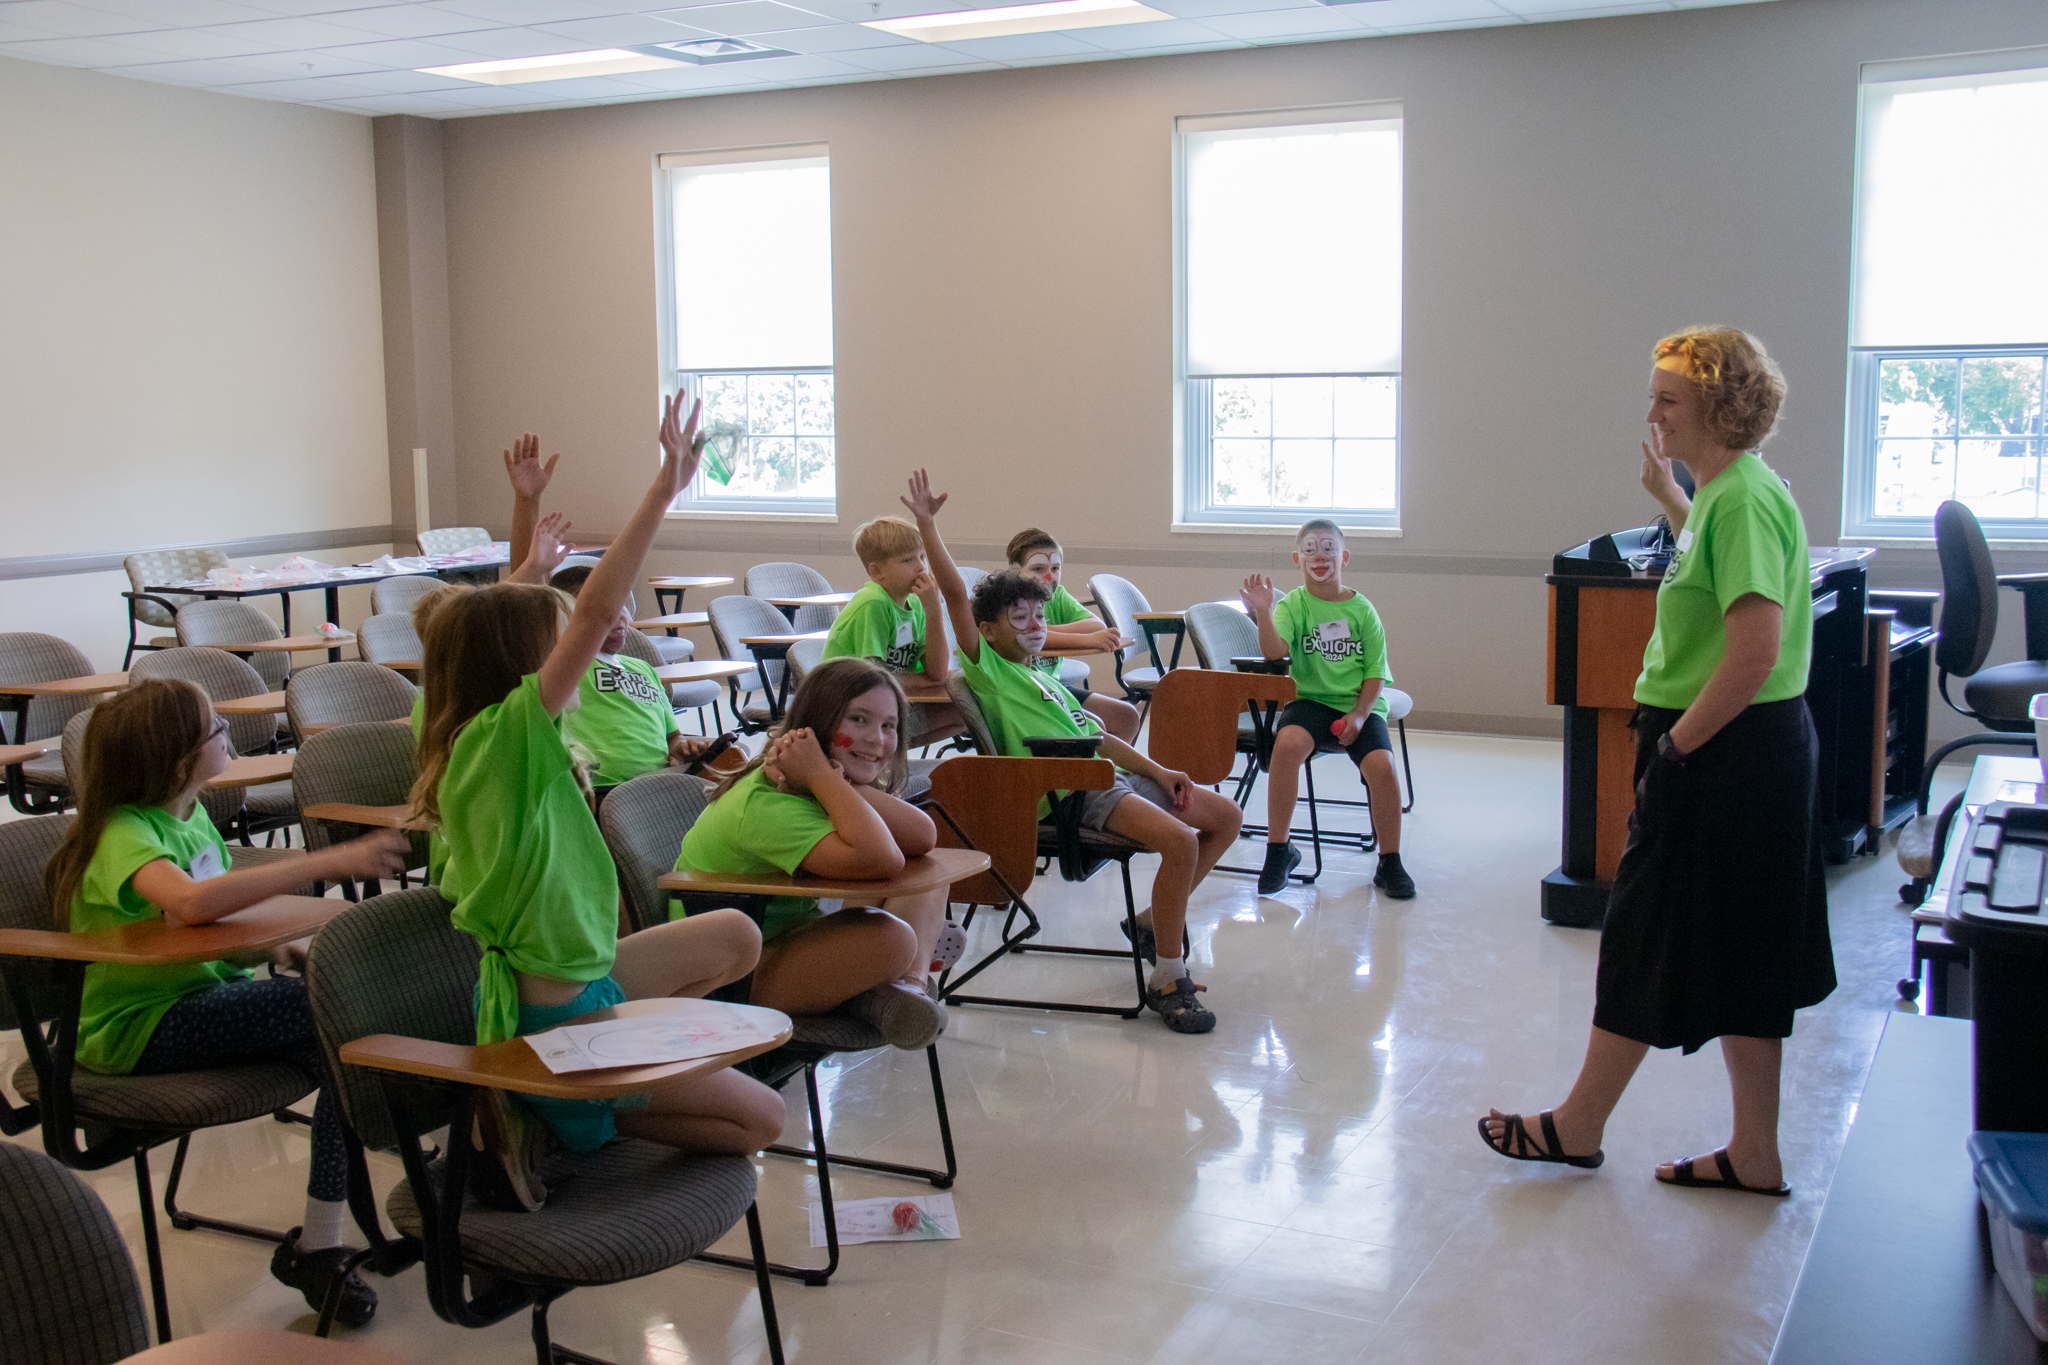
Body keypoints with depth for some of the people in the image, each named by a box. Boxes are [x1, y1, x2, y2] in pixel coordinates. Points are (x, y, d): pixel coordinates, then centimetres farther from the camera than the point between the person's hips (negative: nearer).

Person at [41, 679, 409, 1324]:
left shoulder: (190, 813, 8)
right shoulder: (125, 834, -18)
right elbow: (193, 901, -40)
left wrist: (281, 947, 0)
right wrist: (332, 861, -42)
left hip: (204, 993, 8)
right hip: (140, 1028, -8)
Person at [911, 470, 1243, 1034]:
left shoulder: (1046, 680, 25)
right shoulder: (987, 668, 2)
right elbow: (956, 595, -7)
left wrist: (1157, 771, 13)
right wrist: (927, 526, -9)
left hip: (1112, 773, 9)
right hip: (1071, 789, -9)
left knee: (1225, 815, 8)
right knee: (1180, 840, -28)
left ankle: (1155, 920, 17)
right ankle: (1168, 980, -17)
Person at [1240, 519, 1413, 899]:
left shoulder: (1362, 610, 4)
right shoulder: (1293, 605, 1)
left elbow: (1375, 673, 4)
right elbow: (1275, 651, -17)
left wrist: (1358, 715, -11)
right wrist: (1263, 613, -34)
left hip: (1359, 706, 1)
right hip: (1310, 700, -1)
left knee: (1381, 765, -25)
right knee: (1287, 743, -33)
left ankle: (1389, 863, -2)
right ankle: (1279, 850, -16)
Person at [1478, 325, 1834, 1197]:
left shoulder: (1743, 499, -19)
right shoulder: (1734, 489, 12)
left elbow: (1755, 656, -27)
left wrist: (1676, 745, -19)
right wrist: (1668, 496, 32)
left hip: (1723, 756, -10)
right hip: (1757, 753, 10)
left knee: (1653, 938, 2)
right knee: (1741, 955, 14)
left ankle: (1577, 1127, 16)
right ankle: (1754, 1155, 22)